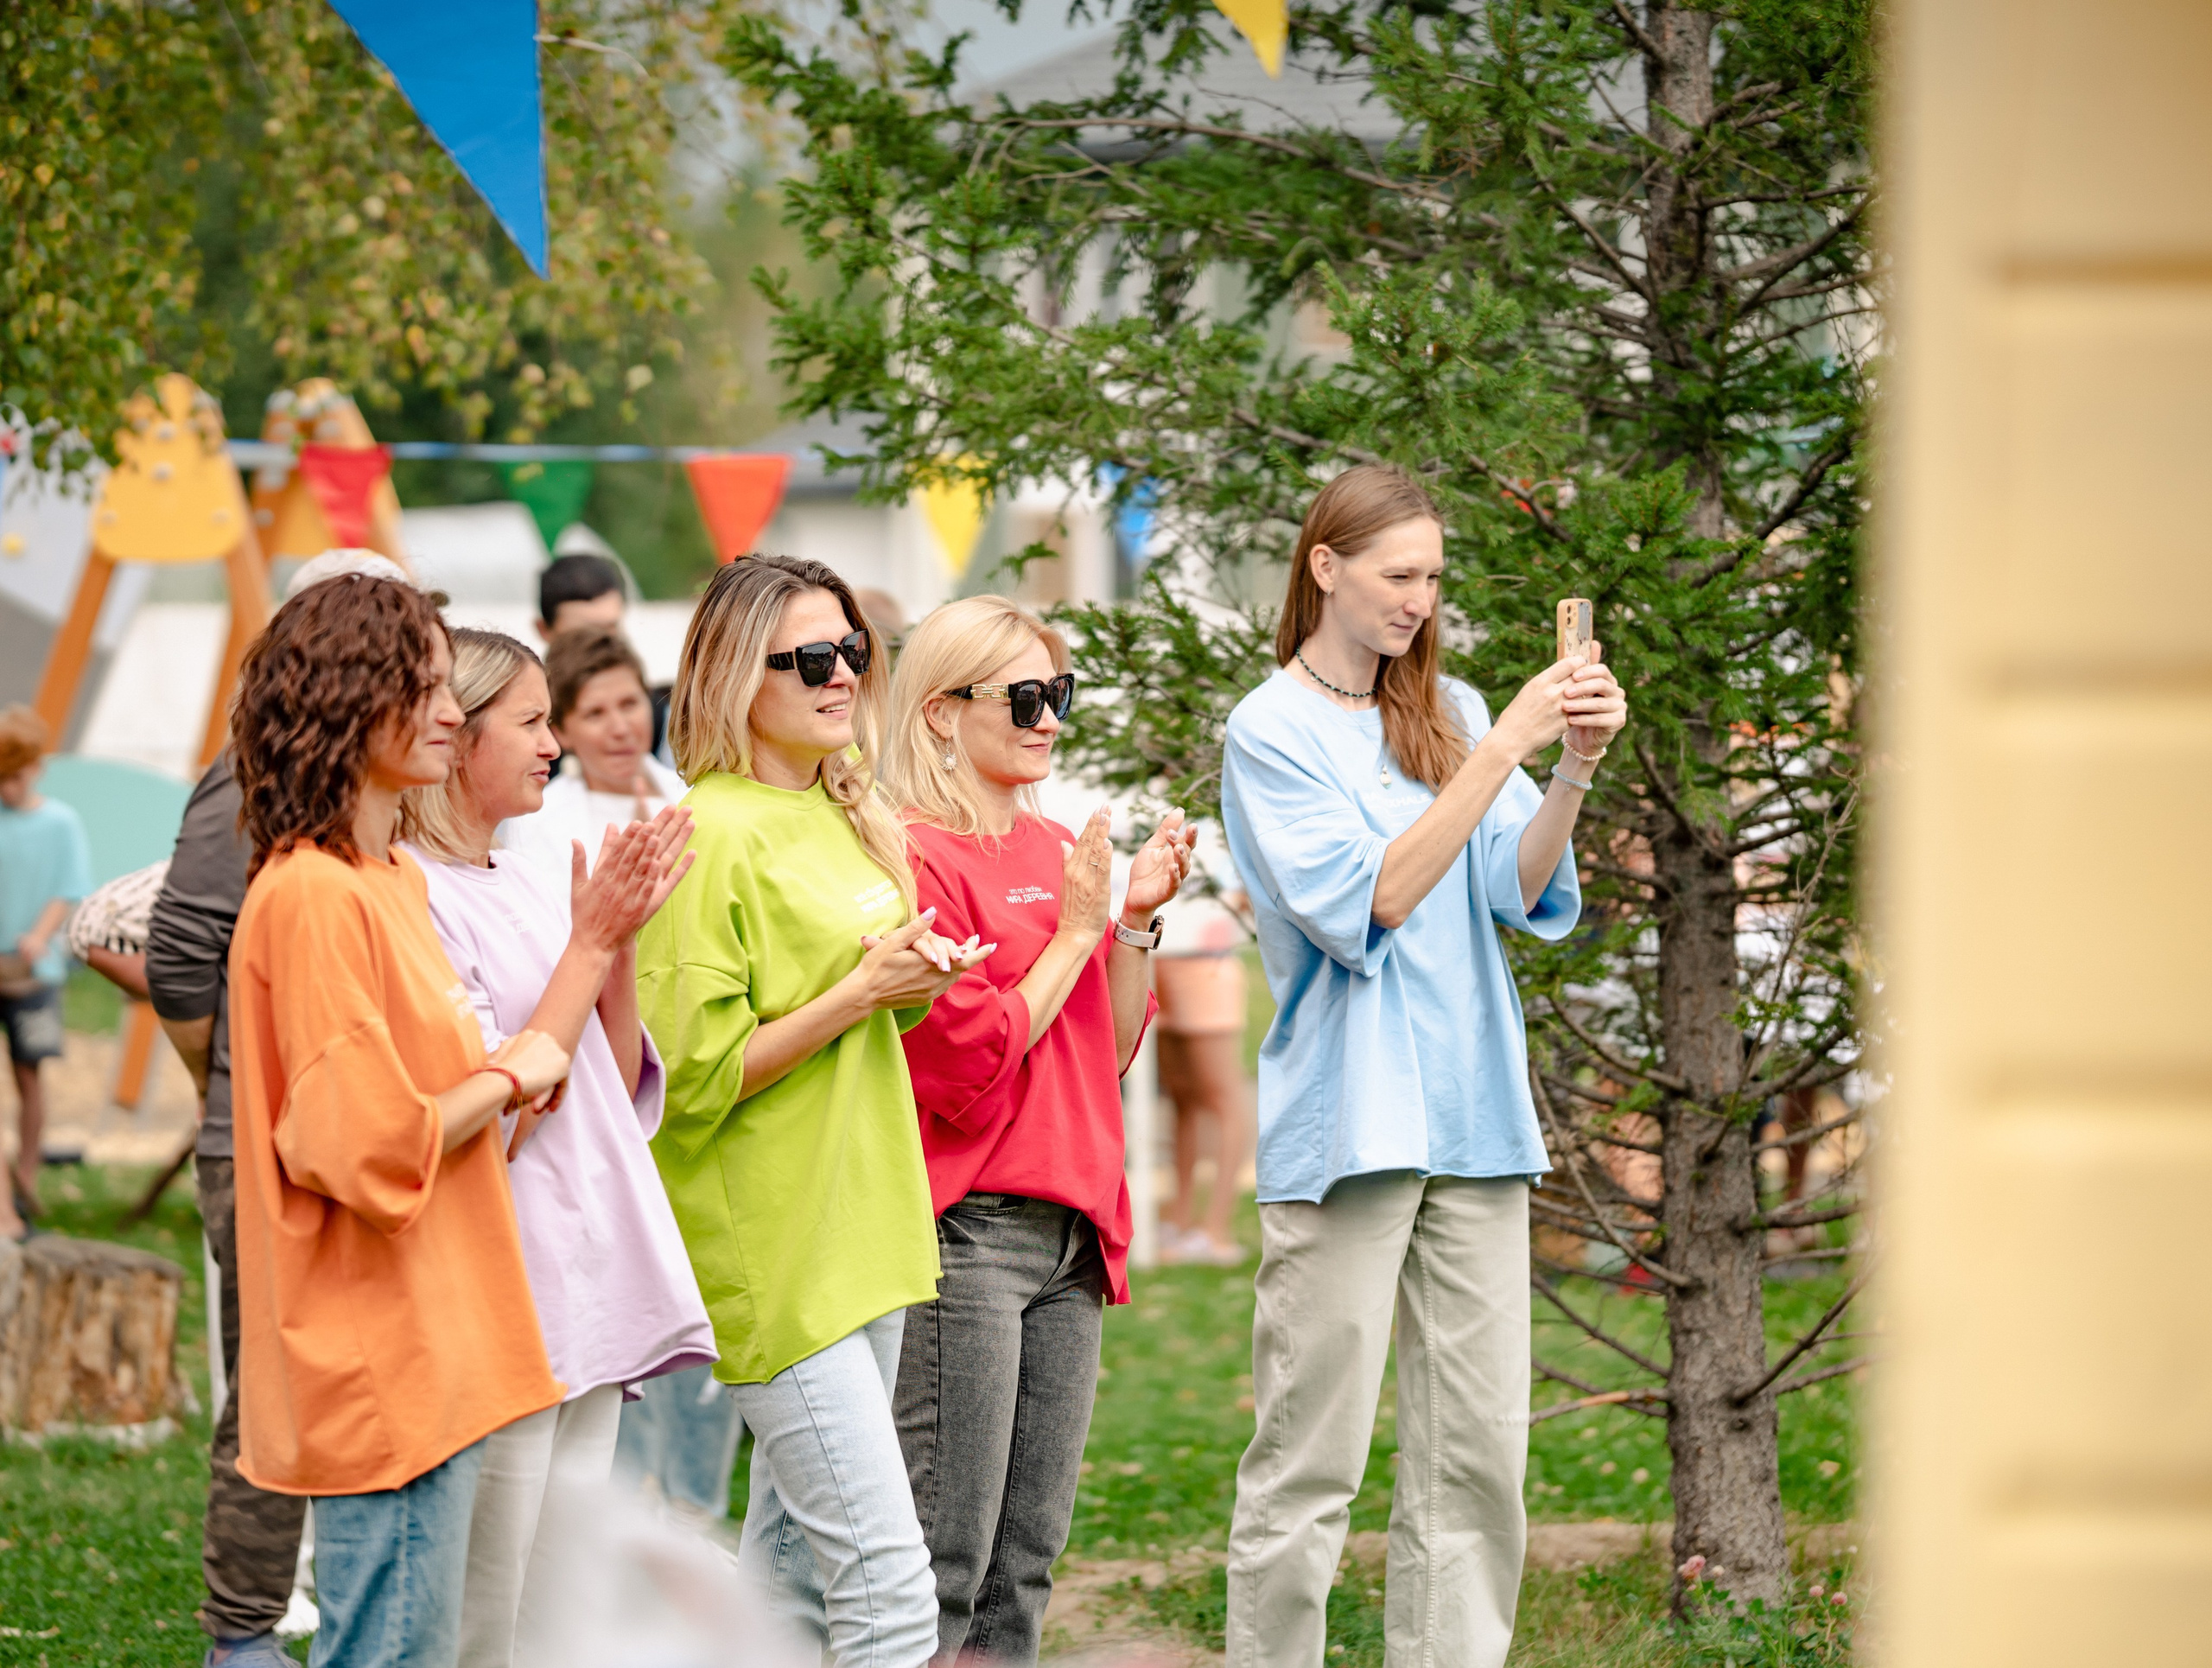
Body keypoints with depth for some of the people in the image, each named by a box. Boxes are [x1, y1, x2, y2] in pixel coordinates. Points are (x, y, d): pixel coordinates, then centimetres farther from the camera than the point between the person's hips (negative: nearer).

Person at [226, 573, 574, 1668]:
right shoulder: (313, 896, -16)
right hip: (380, 1366, -10)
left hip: (431, 1351, 10)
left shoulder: (392, 880, 15)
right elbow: (370, 1147, -22)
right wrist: (510, 1077, -8)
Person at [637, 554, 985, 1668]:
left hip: (860, 1231, 9)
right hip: (773, 1250, -9)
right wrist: (861, 991, -17)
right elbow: (694, 1076, -16)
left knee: (796, 1576, 12)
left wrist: (916, 987, 4)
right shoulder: (712, 836, -13)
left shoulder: (844, 817, 14)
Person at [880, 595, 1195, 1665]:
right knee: (943, 1563, -8)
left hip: (1071, 1234, 9)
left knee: (1028, 1556, 10)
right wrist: (1078, 931, -10)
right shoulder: (917, 858, -10)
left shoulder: (1055, 853, 14)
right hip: (964, 1226, -8)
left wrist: (1138, 919, 3)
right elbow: (966, 1070, -16)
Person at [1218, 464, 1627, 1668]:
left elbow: (1521, 892, 4)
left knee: (1478, 1451, 4)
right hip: (1347, 1117, -5)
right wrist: (1505, 752, -18)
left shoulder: (1449, 712, 13)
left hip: (1474, 1117, 6)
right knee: (1311, 1456, -5)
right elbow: (1369, 903, -14)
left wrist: (1575, 769, -13)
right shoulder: (1271, 733, -2)